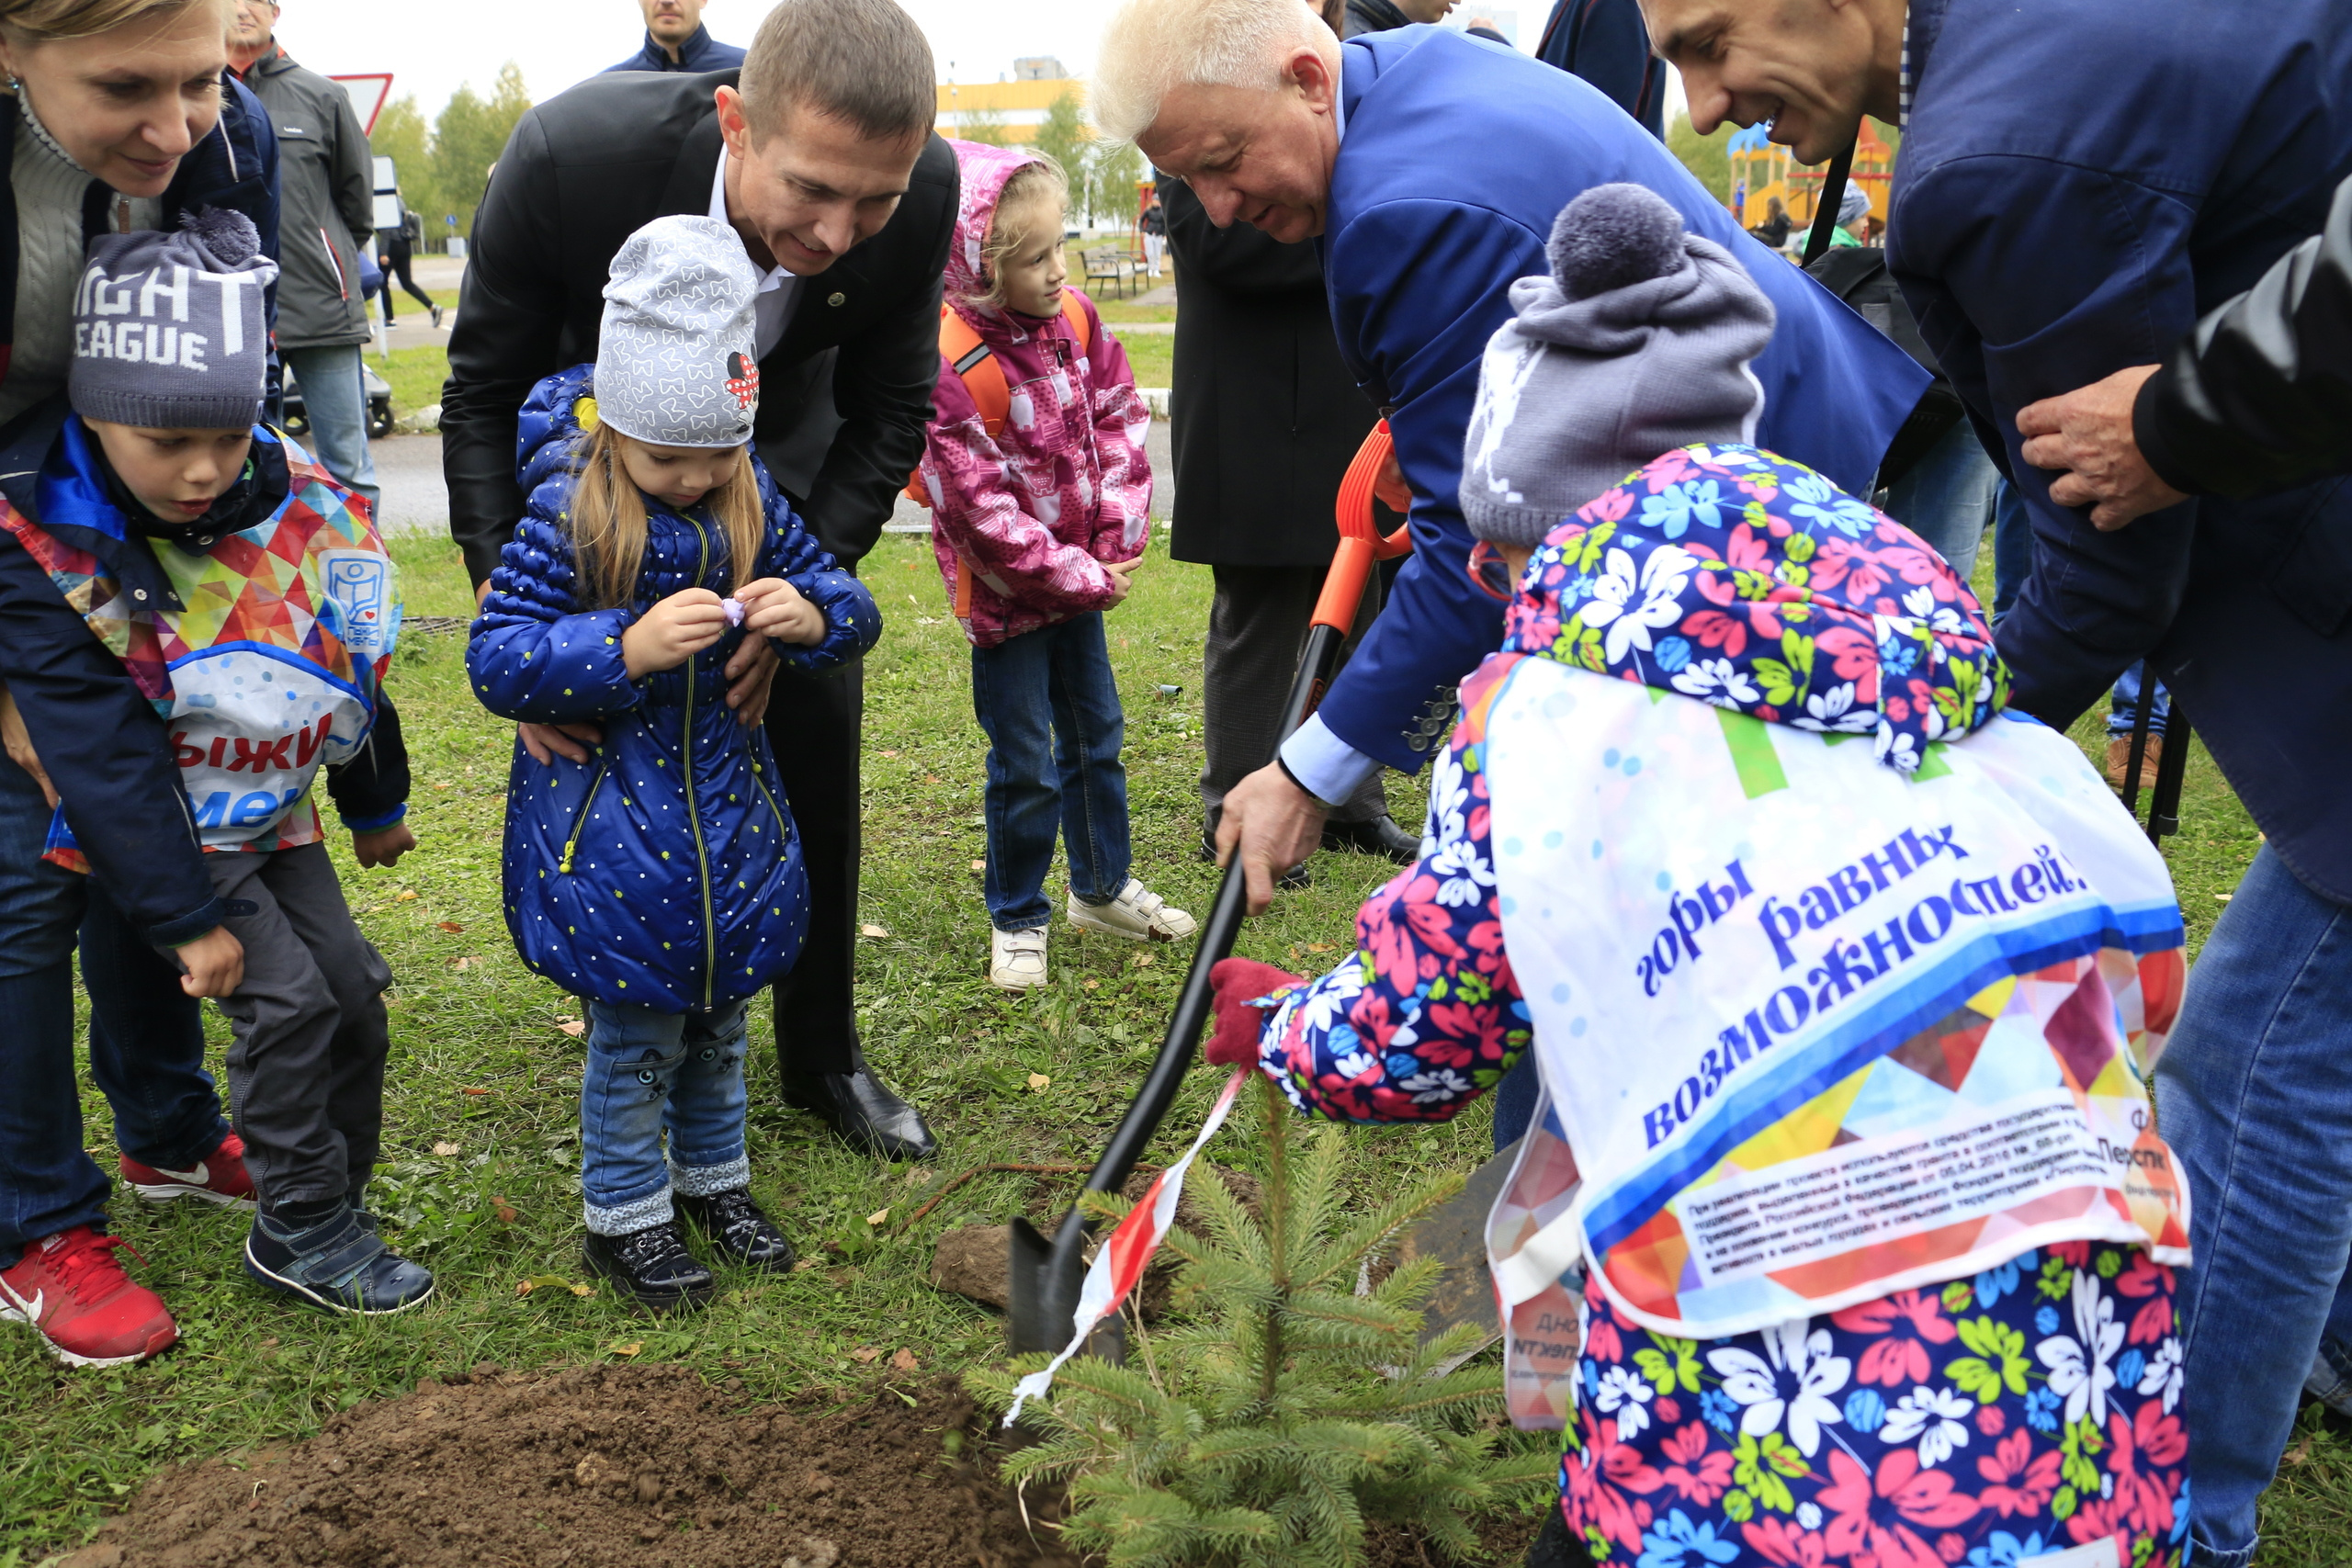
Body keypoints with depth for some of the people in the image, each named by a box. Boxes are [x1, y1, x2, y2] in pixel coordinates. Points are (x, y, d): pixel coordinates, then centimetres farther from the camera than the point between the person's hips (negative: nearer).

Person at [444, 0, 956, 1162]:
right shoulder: (569, 156, -36)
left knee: (817, 727, 1)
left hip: (786, 451, 2)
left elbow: (888, 416, -15)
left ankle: (823, 1053, 19)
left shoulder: (922, 195, -30)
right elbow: (484, 397, -21)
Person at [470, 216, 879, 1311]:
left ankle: (713, 1179, 40)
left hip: (726, 798, 5)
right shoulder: (566, 517, -16)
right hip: (609, 817, -5)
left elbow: (846, 598, 5)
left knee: (720, 1013, 19)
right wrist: (628, 649, -32)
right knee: (635, 1030, 5)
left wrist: (814, 615, -19)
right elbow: (494, 659, -18)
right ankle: (625, 1215, 25)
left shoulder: (750, 501, -1)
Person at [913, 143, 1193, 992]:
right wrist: (1084, 575, -18)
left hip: (1083, 578, 7)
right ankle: (1017, 919, 22)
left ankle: (1103, 888, 37)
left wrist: (1118, 542, -8)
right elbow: (980, 509, -24)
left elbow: (1122, 420, 2)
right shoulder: (950, 365, -25)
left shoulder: (1074, 319, -4)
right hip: (1007, 594, -7)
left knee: (1096, 735, 19)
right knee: (1025, 765, 3)